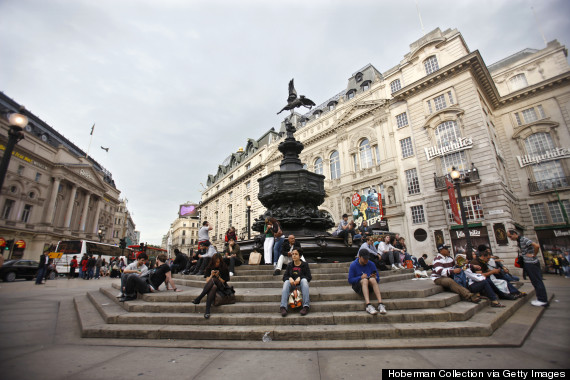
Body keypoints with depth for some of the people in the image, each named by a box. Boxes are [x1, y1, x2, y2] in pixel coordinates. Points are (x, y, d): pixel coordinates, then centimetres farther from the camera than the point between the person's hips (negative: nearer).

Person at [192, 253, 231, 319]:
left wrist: (218, 276, -17)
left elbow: (223, 282, 0)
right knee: (213, 287, -38)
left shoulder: (224, 268, 1)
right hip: (209, 287, 2)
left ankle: (198, 298, -35)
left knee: (214, 280, -35)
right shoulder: (209, 268, 7)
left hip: (220, 287, -1)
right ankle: (207, 310, -49)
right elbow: (207, 281, 2)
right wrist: (211, 275, -15)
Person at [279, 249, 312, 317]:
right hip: (292, 286, 2)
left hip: (301, 285, -1)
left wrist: (300, 278, -22)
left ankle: (306, 306, -40)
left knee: (304, 280, -32)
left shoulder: (305, 264, 3)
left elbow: (309, 277, -4)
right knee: (286, 282, -29)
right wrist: (290, 278, -19)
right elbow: (284, 277, 5)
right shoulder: (289, 265, 10)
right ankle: (283, 307, -42)